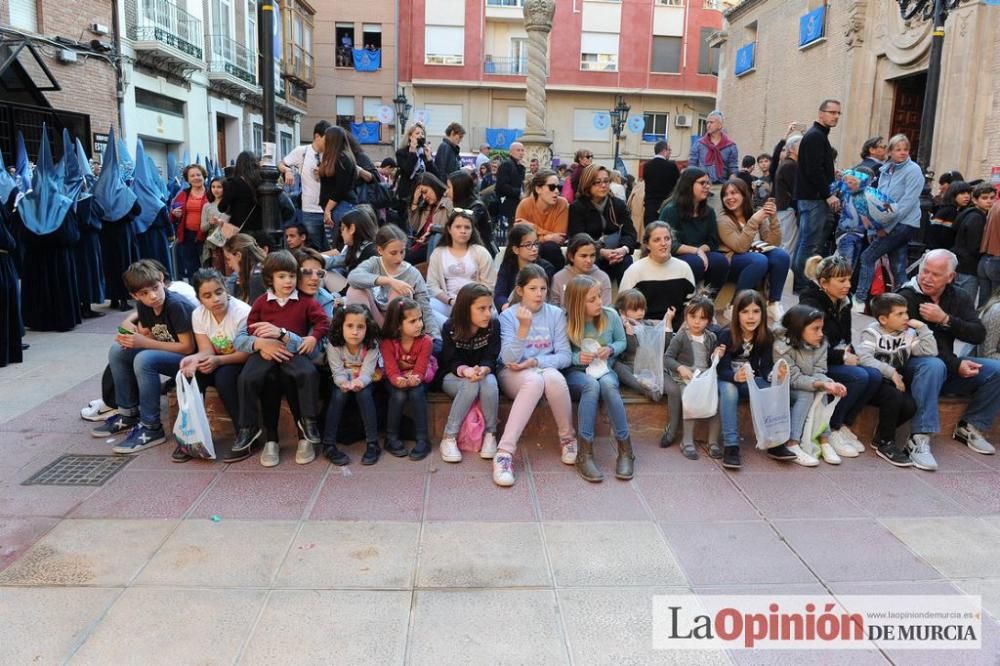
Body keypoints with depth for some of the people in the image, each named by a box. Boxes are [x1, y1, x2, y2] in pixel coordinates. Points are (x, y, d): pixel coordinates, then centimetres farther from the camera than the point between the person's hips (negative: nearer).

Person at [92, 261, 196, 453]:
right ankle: (129, 414, 11)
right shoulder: (143, 306, 0)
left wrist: (144, 343, -22)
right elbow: (147, 335, 9)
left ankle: (151, 428, -20)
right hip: (167, 355, 9)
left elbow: (188, 347, -23)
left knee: (144, 359, -30)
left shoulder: (177, 305, -23)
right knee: (118, 350, 1)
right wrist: (130, 336, -14)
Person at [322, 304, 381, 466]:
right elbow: (338, 372, -21)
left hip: (364, 383, -1)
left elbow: (367, 372, -25)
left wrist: (359, 382, -49)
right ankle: (328, 444, -23)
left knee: (364, 394, -30)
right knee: (339, 395, -29)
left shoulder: (371, 346, -19)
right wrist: (345, 383, -43)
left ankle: (372, 443, -25)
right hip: (343, 383, 1)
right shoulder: (334, 346, -18)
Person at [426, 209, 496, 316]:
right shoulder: (438, 253, 11)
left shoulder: (480, 252, 7)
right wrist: (450, 301, -13)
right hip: (447, 303, 1)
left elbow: (489, 285, 3)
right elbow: (432, 285, 4)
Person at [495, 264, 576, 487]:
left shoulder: (556, 314, 3)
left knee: (554, 378, -35)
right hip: (514, 374, -2)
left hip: (546, 368, 2)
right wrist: (524, 327, -26)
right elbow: (509, 359, -14)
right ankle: (505, 452, -39)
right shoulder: (508, 316, -3)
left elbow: (565, 356, -2)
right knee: (534, 381, -37)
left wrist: (535, 362, -16)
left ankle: (567, 438, -12)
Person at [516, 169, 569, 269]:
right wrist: (546, 238, -23)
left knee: (550, 247, -32)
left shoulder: (562, 204, -12)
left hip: (551, 252, 1)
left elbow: (560, 239, -13)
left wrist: (534, 228, -20)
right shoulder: (525, 205, -13)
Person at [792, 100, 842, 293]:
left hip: (810, 197, 11)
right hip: (813, 198, -11)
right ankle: (803, 286, -6)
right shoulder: (815, 136, -11)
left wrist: (829, 193, 16)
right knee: (811, 244, -9)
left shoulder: (818, 136, 21)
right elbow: (814, 170, -20)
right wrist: (828, 195, -17)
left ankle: (799, 283, 18)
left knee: (805, 242, 12)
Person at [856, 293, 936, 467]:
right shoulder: (872, 333, -5)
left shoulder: (908, 334, 8)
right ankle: (885, 444, -15)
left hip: (895, 383, 5)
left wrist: (922, 327, -6)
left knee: (910, 407, -23)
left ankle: (881, 437, 1)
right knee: (894, 396, -32)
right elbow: (864, 358, -21)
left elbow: (931, 351, -3)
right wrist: (890, 372, -26)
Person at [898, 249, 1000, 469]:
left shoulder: (959, 298, 6)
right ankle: (919, 439, -41)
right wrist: (956, 364, -22)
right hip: (912, 363, -6)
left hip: (949, 363, 6)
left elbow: (979, 335, -6)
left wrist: (945, 319, -21)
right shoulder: (907, 297, -13)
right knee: (933, 366, -38)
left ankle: (970, 427, 3)